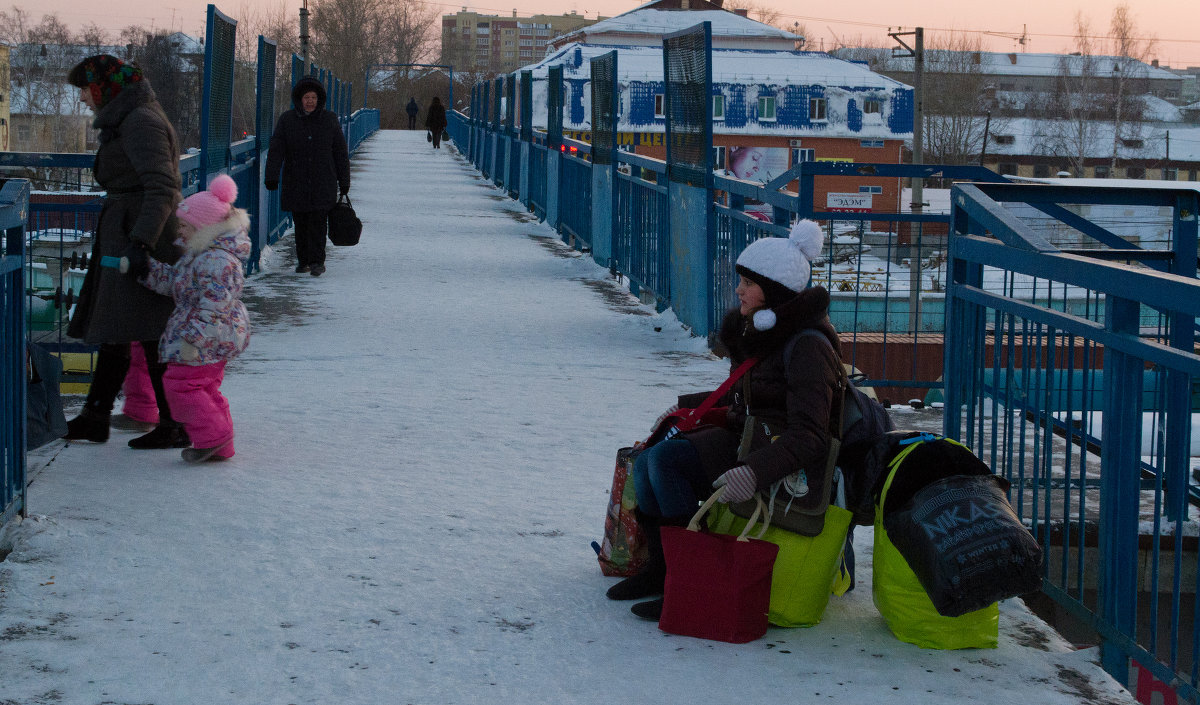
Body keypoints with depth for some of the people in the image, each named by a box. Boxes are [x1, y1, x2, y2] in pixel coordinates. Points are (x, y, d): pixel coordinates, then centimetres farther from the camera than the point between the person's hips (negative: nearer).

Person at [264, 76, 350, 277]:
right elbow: (276, 149, -5)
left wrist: (344, 181, 8)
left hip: (323, 183, -1)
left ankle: (317, 261, -8)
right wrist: (272, 176, -18)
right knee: (300, 223, 5)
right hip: (296, 183, 1)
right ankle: (303, 260, 17)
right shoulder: (287, 120, 3)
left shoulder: (329, 119, 5)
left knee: (318, 221, -11)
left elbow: (340, 152, 9)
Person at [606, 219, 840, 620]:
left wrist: (755, 471, -42)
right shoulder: (761, 329, 8)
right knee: (646, 464, -5)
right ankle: (662, 564, 11)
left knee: (667, 459, -23)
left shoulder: (807, 347, -20)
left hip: (780, 455, -9)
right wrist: (688, 406, 20)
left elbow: (808, 438, -28)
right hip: (744, 436, 9)